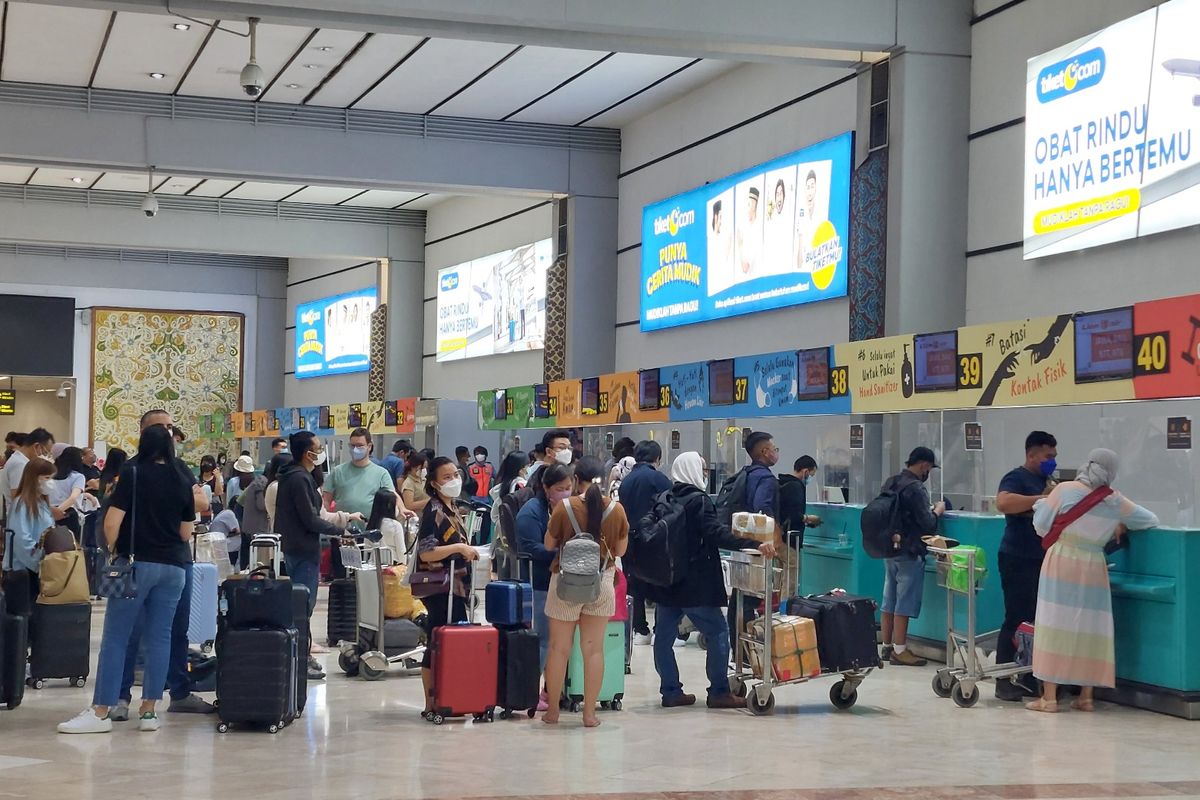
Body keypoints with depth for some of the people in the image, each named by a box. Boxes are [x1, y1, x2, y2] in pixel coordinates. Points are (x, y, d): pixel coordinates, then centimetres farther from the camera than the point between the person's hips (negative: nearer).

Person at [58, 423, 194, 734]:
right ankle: (149, 711, 6)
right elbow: (186, 532, 12)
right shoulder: (182, 482, 8)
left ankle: (100, 712, -3)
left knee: (116, 637, -2)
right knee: (159, 637, 5)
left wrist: (113, 549, 5)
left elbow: (112, 522, -10)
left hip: (138, 562, -4)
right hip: (174, 566, 4)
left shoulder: (133, 474, -3)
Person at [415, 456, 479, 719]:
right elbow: (426, 553, -21)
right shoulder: (433, 512, -13)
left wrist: (469, 551, 14)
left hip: (456, 586, 9)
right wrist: (459, 548, -21)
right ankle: (431, 705, 1)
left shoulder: (453, 508, 14)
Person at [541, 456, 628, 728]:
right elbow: (620, 550, 5)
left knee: (559, 648, 8)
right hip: (602, 583, 2)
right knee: (594, 648, 6)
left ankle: (552, 710, 15)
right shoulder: (616, 509, -4)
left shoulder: (564, 507, -9)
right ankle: (589, 712, 8)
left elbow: (549, 544, 1)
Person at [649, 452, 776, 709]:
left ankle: (670, 691, 12)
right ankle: (718, 692, 2)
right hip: (694, 584, -7)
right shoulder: (698, 500, -12)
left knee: (664, 635, 9)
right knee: (718, 632, 2)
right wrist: (755, 545, -32)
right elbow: (716, 534, -24)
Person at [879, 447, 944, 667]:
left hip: (890, 550, 8)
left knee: (889, 601, 12)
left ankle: (887, 646, 18)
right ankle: (899, 650, 0)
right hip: (909, 553, -8)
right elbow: (927, 524, -17)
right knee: (904, 603, -3)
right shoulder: (916, 488, -17)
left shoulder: (890, 483, 9)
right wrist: (937, 512, 3)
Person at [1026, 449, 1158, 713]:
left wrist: (1042, 503, 15)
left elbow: (1042, 526, -3)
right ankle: (1086, 696, 12)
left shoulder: (1065, 490, -7)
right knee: (1089, 629, 10)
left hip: (1061, 564, -2)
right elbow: (1151, 521, 10)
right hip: (1093, 569, 2)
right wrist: (1124, 526, 25)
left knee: (1055, 626, 1)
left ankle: (1049, 697, 0)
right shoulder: (1116, 502, 0)